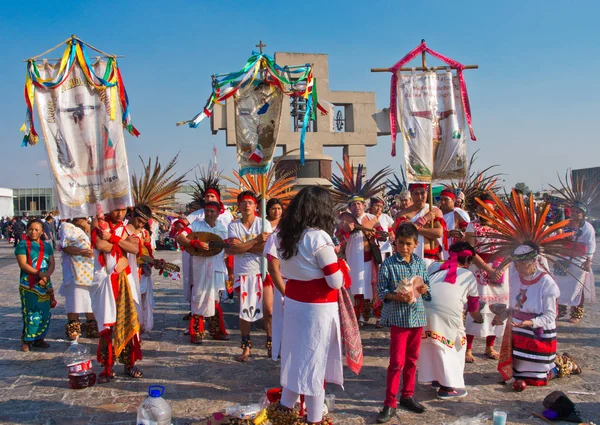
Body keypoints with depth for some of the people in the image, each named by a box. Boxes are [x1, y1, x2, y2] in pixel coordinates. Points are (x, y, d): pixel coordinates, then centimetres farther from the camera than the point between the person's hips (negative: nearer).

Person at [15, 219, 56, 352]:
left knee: (44, 313, 4)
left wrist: (46, 276, -13)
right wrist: (40, 273, -18)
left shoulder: (47, 245, 13)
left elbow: (52, 264, 6)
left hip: (45, 284, 4)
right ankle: (26, 341, 8)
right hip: (29, 285, -4)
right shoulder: (23, 244, 0)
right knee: (30, 313, -4)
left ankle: (39, 339, 16)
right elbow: (23, 264, -10)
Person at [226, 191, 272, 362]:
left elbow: (267, 247, -15)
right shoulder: (234, 226, 2)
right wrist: (256, 240, -19)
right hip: (242, 272, 2)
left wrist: (242, 246, -14)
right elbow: (234, 248, -13)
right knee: (244, 311, 8)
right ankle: (246, 347, 21)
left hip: (262, 271, -1)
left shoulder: (264, 224, -2)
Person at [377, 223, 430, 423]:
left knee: (412, 360, 16)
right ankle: (390, 404, 8)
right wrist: (396, 296, -26)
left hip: (418, 316, 5)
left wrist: (424, 289, -9)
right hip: (398, 317, -5)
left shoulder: (420, 263, 4)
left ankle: (407, 396, 32)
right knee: (397, 362, -2)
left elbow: (426, 284, 12)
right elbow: (382, 291, -9)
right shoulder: (388, 264, -10)